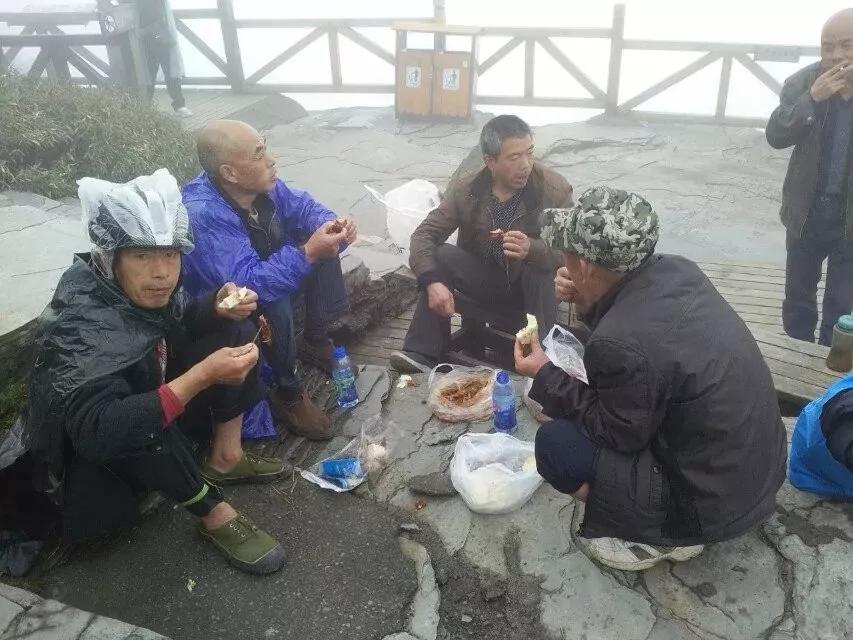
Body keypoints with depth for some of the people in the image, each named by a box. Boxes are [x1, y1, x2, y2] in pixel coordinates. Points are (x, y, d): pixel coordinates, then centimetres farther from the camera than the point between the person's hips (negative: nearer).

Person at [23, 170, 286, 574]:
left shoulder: (146, 289, -16)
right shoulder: (80, 324, -35)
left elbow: (181, 321, 6)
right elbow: (95, 429, -45)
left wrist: (218, 308, -17)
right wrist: (202, 376, -48)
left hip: (156, 399, 7)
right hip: (93, 450, -7)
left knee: (233, 330, -3)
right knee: (138, 426, -40)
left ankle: (224, 458, -1)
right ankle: (215, 516, -17)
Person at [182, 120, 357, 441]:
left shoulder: (260, 185, -14)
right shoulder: (204, 215, -37)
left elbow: (302, 206, 0)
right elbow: (248, 284, -44)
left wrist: (331, 225, -22)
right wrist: (307, 254, -47)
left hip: (264, 275, 8)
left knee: (321, 247, -1)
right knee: (273, 302, -36)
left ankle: (315, 341, 8)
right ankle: (288, 394, -16)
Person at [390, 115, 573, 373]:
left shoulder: (555, 189, -18)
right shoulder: (466, 190, -12)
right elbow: (424, 234, -14)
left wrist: (532, 250, -45)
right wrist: (432, 281, -33)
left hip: (534, 287, -2)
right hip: (486, 282, 2)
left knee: (544, 269, -34)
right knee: (441, 255, -22)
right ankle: (423, 353, -21)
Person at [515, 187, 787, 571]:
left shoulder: (620, 343, -31)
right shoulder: (677, 271, -7)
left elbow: (616, 434, -15)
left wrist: (546, 377, -7)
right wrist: (588, 303, -1)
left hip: (713, 498, -8)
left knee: (554, 443, -7)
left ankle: (662, 535, 6)